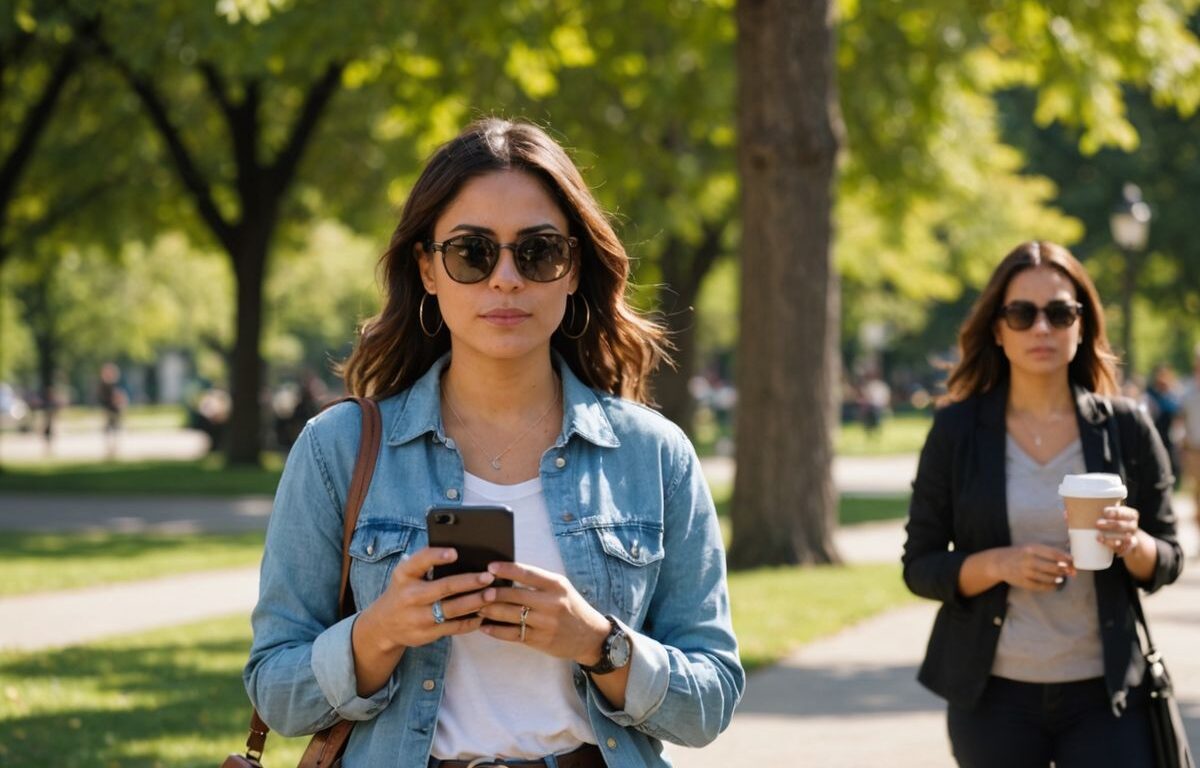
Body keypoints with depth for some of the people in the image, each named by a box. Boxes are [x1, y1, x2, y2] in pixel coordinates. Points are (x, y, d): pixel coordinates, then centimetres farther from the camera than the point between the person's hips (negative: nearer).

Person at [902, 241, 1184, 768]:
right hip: (992, 694, 0)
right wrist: (998, 564, -19)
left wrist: (1132, 545, -16)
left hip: (1105, 693, 1)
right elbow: (919, 567, -1)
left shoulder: (1125, 427, 0)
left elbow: (1168, 561, 6)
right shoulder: (957, 429, -2)